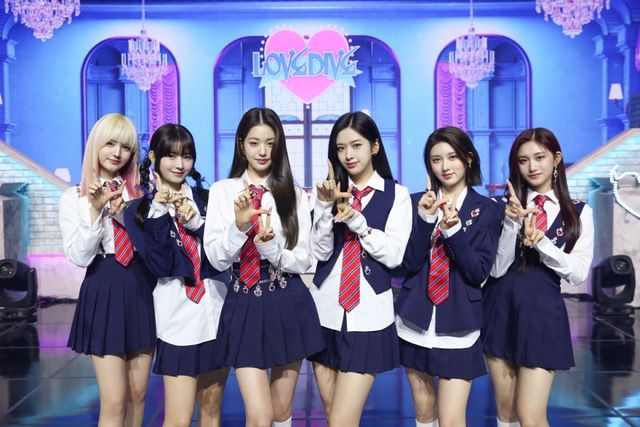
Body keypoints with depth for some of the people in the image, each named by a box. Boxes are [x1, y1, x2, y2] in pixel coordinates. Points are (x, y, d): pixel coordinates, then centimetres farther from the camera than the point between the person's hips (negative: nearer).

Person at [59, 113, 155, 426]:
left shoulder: (142, 191, 8)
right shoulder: (74, 197, 1)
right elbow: (79, 257, -8)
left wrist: (123, 214, -12)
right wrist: (96, 210, -16)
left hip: (143, 288, 3)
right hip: (104, 292, -3)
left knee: (137, 394, 11)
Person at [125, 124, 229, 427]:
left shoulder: (207, 198, 8)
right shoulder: (139, 209, 0)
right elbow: (160, 267, -11)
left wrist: (196, 223, -14)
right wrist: (158, 214, -16)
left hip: (216, 304, 4)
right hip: (177, 310, -3)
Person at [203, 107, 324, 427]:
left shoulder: (294, 195, 3)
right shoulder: (222, 191, 1)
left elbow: (304, 261, -1)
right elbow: (216, 259, -5)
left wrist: (270, 248, -19)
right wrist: (239, 225, -22)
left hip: (289, 305, 2)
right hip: (244, 305, -1)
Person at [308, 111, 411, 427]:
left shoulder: (397, 194, 0)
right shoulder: (332, 191, 9)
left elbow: (394, 255, -10)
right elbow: (320, 252, -1)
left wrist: (355, 218, -18)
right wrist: (324, 205, -15)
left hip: (368, 315, -4)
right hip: (325, 311, 4)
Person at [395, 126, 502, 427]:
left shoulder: (487, 210, -2)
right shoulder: (418, 202, 3)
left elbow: (479, 272, -10)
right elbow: (410, 264, -6)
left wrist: (454, 230, -23)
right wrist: (424, 218, -18)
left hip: (458, 326, -2)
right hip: (415, 321, 3)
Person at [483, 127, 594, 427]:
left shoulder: (579, 212, 1)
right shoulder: (505, 206, 0)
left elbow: (578, 273, -6)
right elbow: (496, 269, -6)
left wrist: (541, 242, -20)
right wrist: (511, 224, -21)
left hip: (542, 312, -1)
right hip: (500, 309, 2)